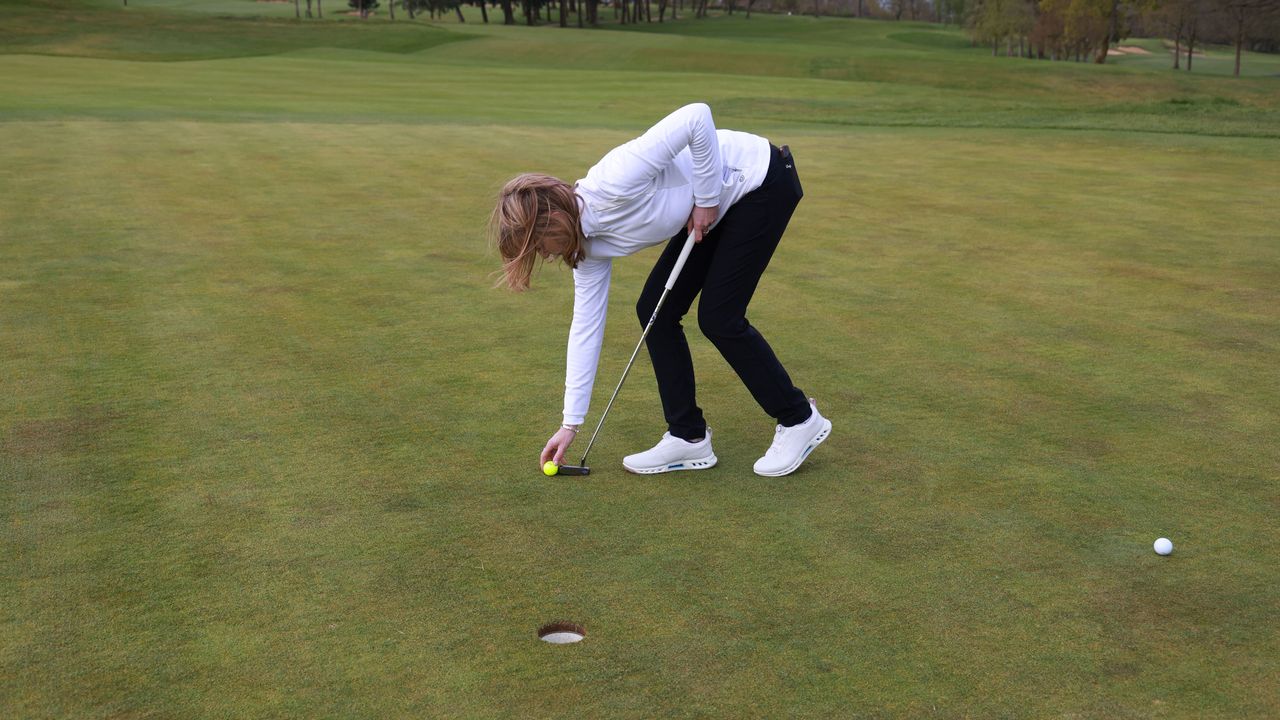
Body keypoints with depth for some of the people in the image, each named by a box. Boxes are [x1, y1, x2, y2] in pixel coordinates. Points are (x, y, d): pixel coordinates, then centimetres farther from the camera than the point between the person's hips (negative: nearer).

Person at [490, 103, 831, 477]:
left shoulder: (612, 185, -32)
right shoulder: (591, 244, -6)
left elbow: (698, 116, -34)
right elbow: (585, 327, 0)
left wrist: (707, 199, -23)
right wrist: (570, 423, 4)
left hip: (762, 178, -8)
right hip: (719, 202, 8)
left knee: (718, 317, -8)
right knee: (653, 310, 1)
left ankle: (800, 419, 11)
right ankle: (688, 436, 11)